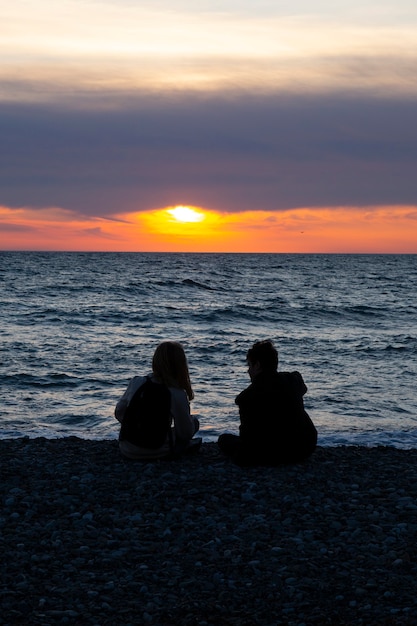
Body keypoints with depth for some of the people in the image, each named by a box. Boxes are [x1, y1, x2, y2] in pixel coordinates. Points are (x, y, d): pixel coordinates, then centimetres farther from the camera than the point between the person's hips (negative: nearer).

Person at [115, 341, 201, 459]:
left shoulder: (136, 382, -7)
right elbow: (185, 433, -7)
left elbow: (119, 412, 7)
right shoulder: (177, 395, -18)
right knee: (194, 422, 18)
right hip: (157, 452, -3)